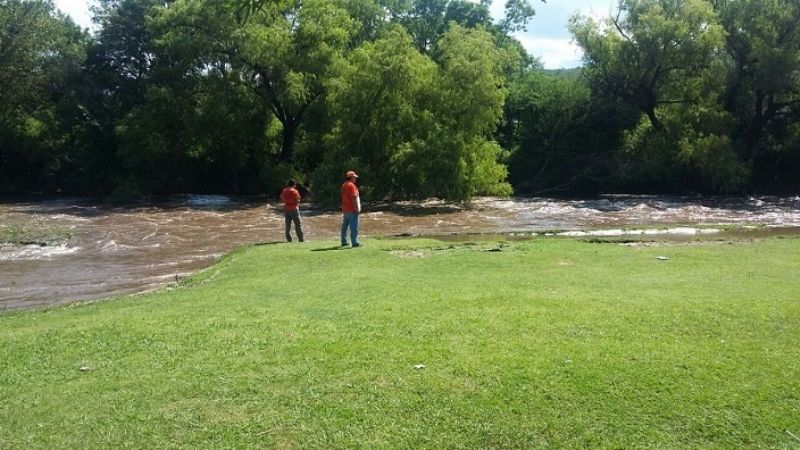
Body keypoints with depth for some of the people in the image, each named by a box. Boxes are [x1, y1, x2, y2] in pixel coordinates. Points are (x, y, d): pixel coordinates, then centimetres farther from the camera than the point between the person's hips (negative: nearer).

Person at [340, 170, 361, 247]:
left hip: (345, 209, 10)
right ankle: (355, 242, -9)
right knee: (354, 227, -8)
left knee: (345, 226, 12)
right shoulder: (351, 185, -13)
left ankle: (344, 242, 17)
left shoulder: (344, 185, 16)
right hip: (352, 209, -10)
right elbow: (354, 198, -19)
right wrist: (357, 208, -18)